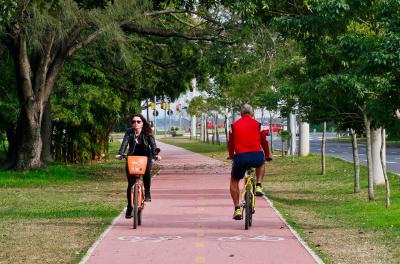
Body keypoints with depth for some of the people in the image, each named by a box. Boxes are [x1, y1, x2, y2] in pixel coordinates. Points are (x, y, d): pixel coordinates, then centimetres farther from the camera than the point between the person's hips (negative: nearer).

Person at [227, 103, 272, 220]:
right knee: (261, 163, 38)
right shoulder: (257, 124, 11)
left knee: (234, 181, 22)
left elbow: (230, 143, 22)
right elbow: (264, 141, 20)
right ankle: (258, 186, 20)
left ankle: (237, 209, 13)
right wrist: (267, 156, 36)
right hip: (256, 157, 0)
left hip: (240, 157, 0)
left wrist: (231, 156, 40)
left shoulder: (234, 125, 13)